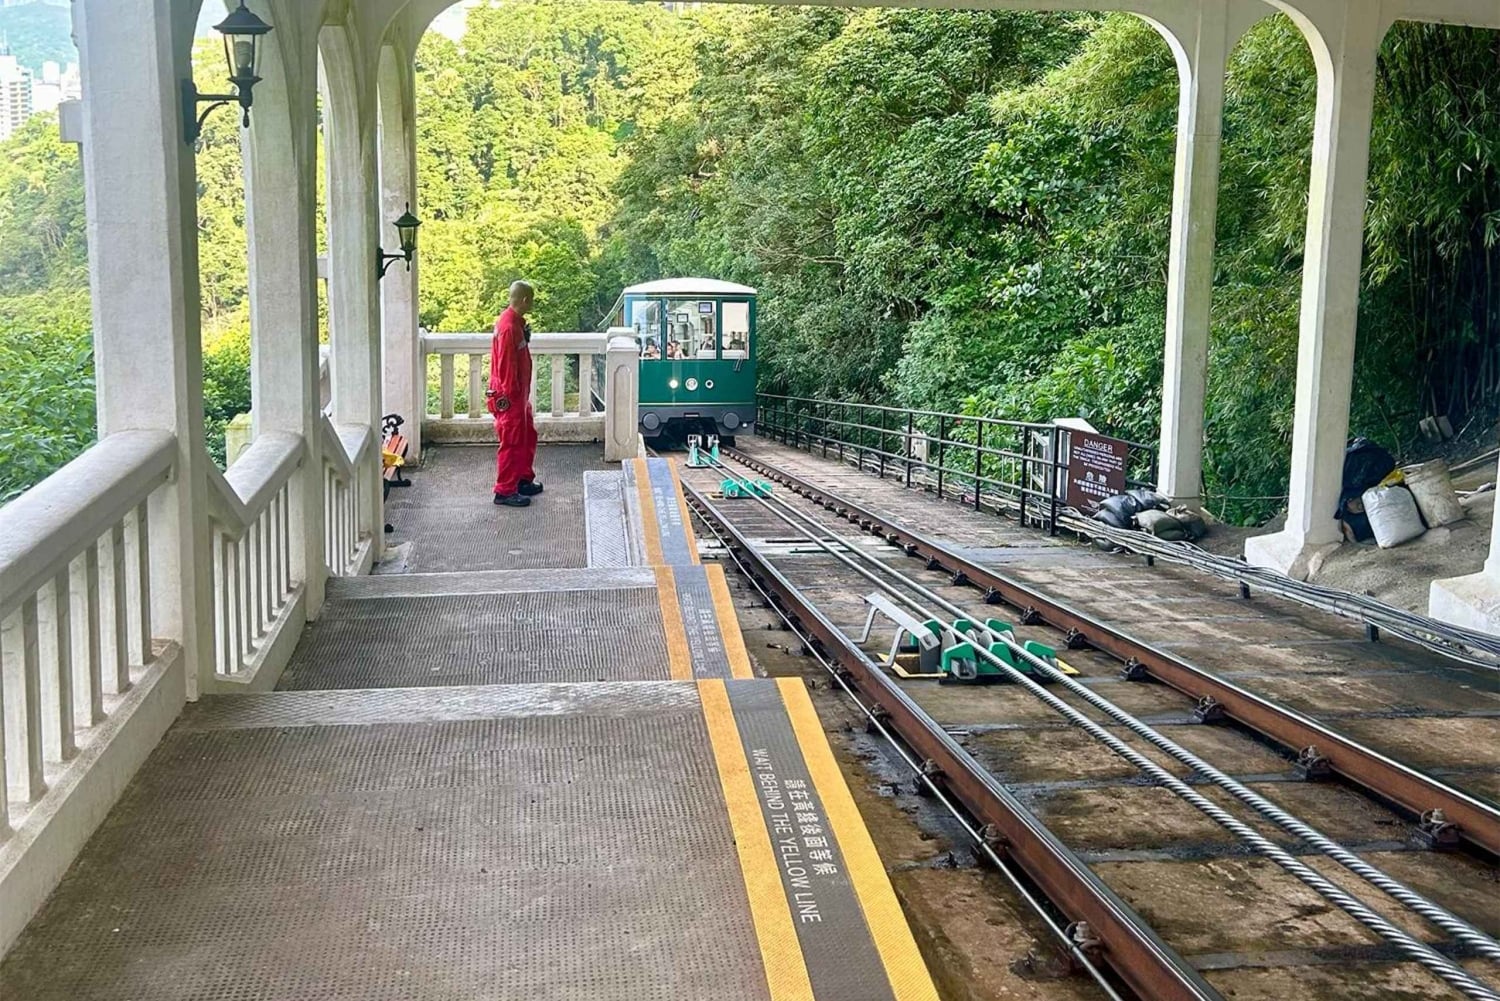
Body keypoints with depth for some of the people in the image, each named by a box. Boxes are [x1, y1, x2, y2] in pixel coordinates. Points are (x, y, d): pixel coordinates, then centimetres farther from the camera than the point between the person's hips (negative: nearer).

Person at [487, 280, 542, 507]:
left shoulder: (516, 322, 10)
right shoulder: (509, 327, -23)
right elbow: (506, 365, -23)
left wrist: (525, 337, 9)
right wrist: (509, 396, -21)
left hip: (520, 394, 10)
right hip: (510, 397, -10)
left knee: (528, 437, 20)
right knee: (512, 442, -4)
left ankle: (524, 480, 32)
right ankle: (504, 491, 4)